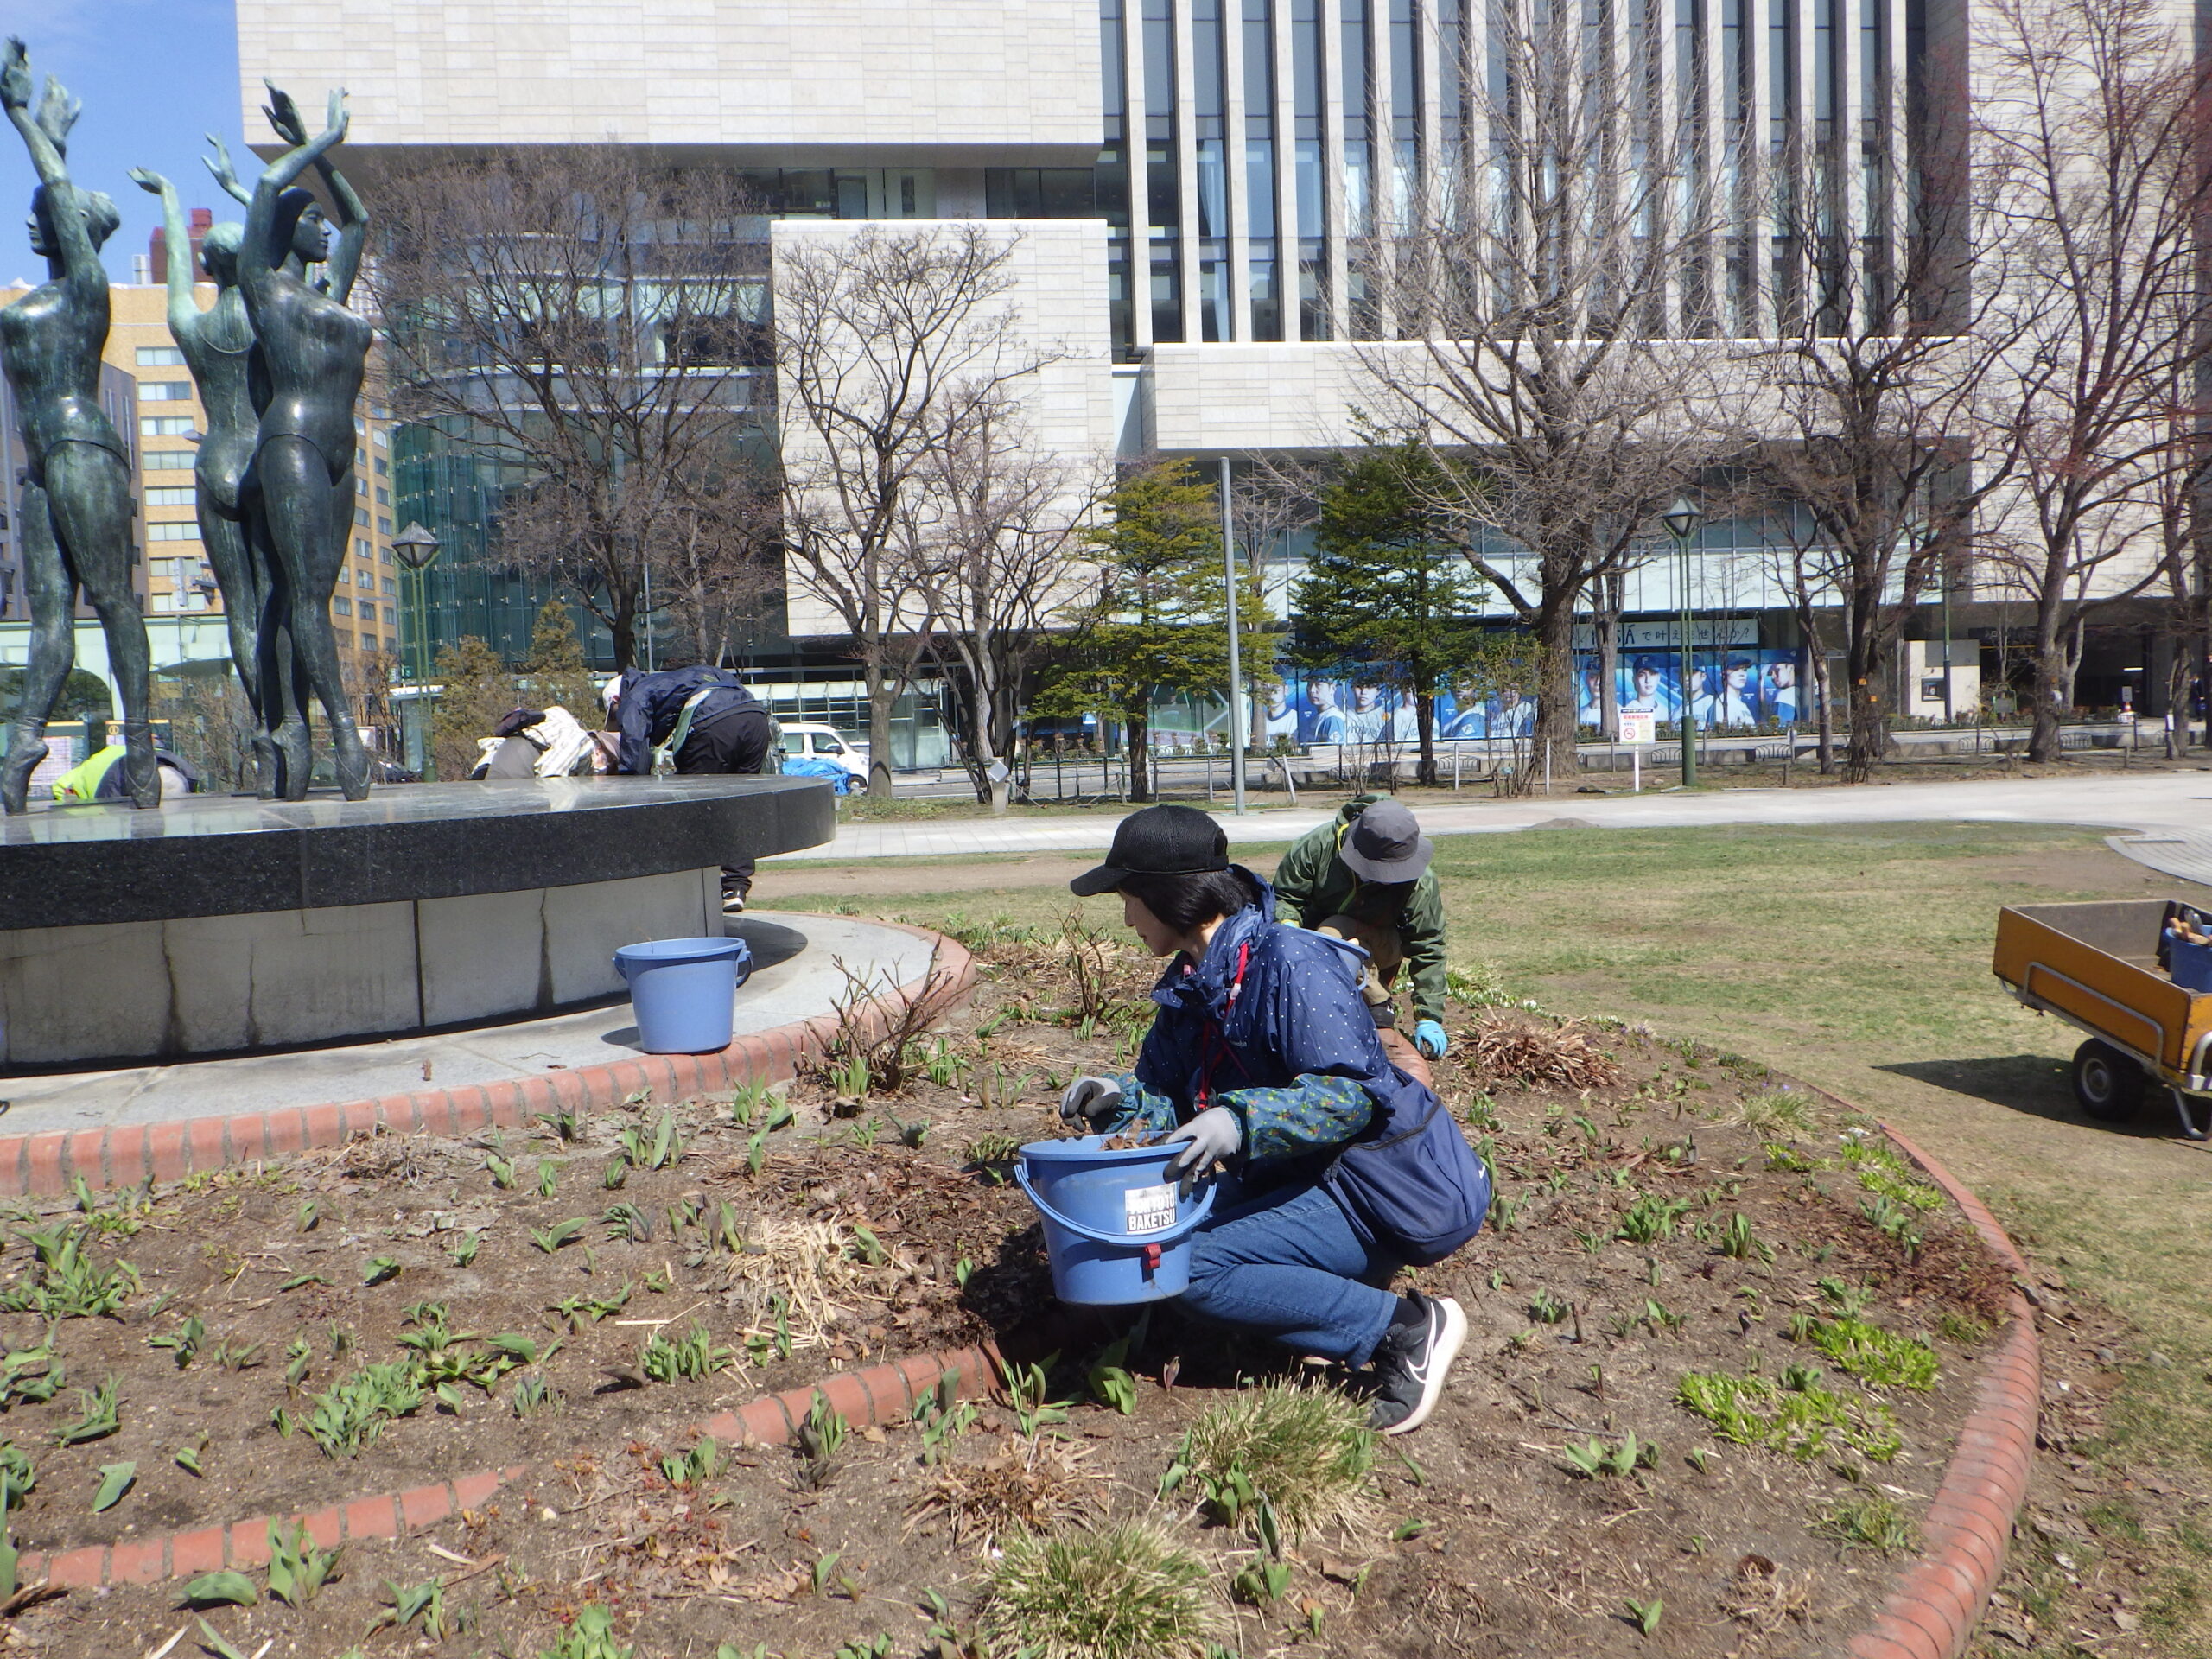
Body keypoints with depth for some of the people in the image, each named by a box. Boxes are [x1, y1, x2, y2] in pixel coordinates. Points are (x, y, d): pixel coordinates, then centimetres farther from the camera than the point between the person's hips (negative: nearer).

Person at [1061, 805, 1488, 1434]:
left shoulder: (1290, 962, -20)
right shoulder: (1191, 985, 7)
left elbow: (1351, 1092, -26)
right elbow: (1167, 1093, 10)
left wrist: (1242, 1120, -38)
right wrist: (1118, 1098, -10)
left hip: (1388, 1193, -10)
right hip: (1319, 1174, 10)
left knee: (1196, 1268, -20)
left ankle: (1406, 1327, -11)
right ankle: (1346, 1288, 9)